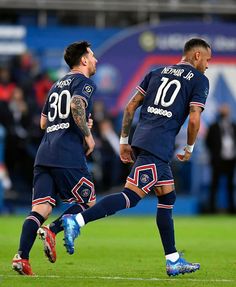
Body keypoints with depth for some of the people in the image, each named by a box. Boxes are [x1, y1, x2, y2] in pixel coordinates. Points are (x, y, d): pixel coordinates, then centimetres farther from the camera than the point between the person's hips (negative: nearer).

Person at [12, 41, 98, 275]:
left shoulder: (58, 85, 26)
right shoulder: (85, 82, 2)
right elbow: (76, 105, -19)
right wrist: (88, 135, -10)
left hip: (44, 155, 7)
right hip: (69, 156, -7)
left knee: (41, 208, -1)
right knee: (88, 203, 7)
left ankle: (21, 256, -18)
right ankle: (51, 231, -14)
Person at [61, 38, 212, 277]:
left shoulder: (157, 73, 22)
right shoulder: (199, 80, 4)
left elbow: (130, 107, 18)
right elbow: (194, 119, -6)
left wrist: (124, 141, 22)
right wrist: (189, 149, 10)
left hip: (141, 140, 8)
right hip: (159, 146, -8)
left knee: (167, 198, 16)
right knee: (131, 196, -15)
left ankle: (173, 261, 17)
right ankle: (77, 221, -31)